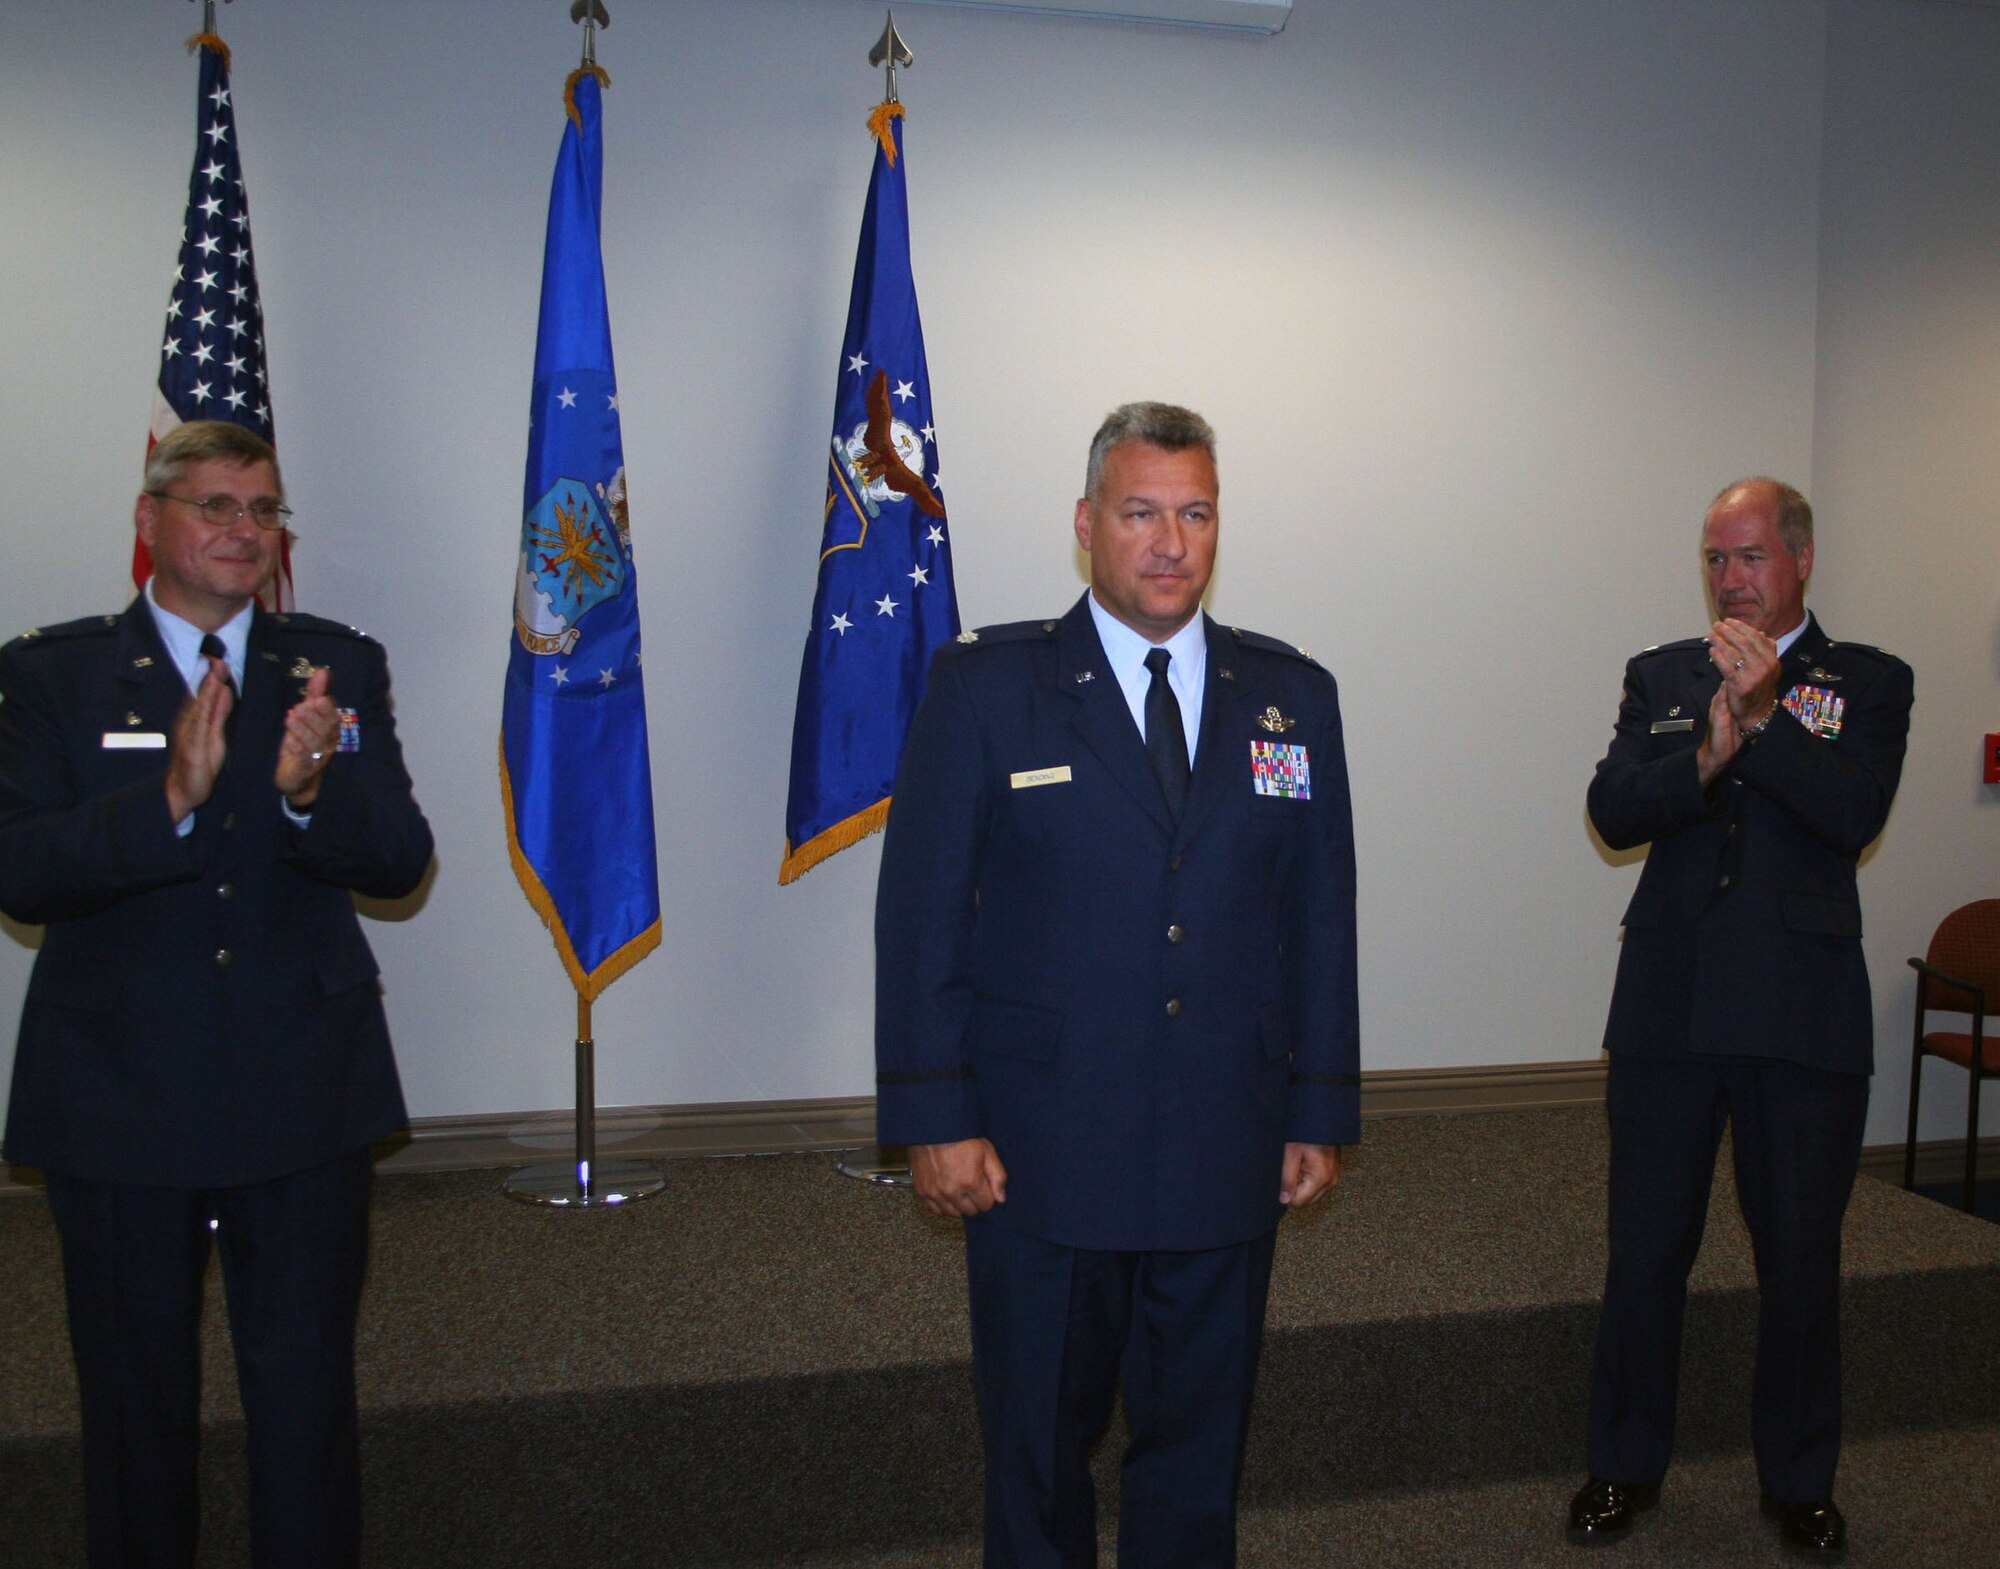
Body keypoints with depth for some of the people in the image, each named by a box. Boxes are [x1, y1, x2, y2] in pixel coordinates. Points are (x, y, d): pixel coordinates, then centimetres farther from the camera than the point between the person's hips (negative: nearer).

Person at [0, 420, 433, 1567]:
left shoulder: (338, 667, 2)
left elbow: (400, 861, -6)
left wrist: (311, 791, -26)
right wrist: (169, 798, -28)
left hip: (304, 1100, 1)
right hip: (120, 1104, 0)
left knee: (307, 1388, 11)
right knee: (136, 1398, 17)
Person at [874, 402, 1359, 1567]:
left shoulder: (1293, 695, 5)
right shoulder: (984, 686, -4)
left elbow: (1322, 918, 7)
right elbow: (922, 912, -6)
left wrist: (1324, 1114, 6)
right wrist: (936, 1119, -9)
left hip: (1229, 1158, 3)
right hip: (1040, 1158, -2)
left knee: (1201, 1441, 17)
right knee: (1040, 1442, 14)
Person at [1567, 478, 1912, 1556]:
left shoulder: (1867, 682, 4)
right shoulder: (1658, 676, 9)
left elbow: (1856, 815, -13)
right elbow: (1612, 811, -5)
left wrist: (1761, 716, -21)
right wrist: (1706, 757, -21)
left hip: (1804, 1018, -1)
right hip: (1667, 1010, 2)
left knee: (1801, 1262, 10)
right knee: (1644, 1254, 9)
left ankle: (1798, 1480, 29)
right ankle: (1625, 1466, 26)